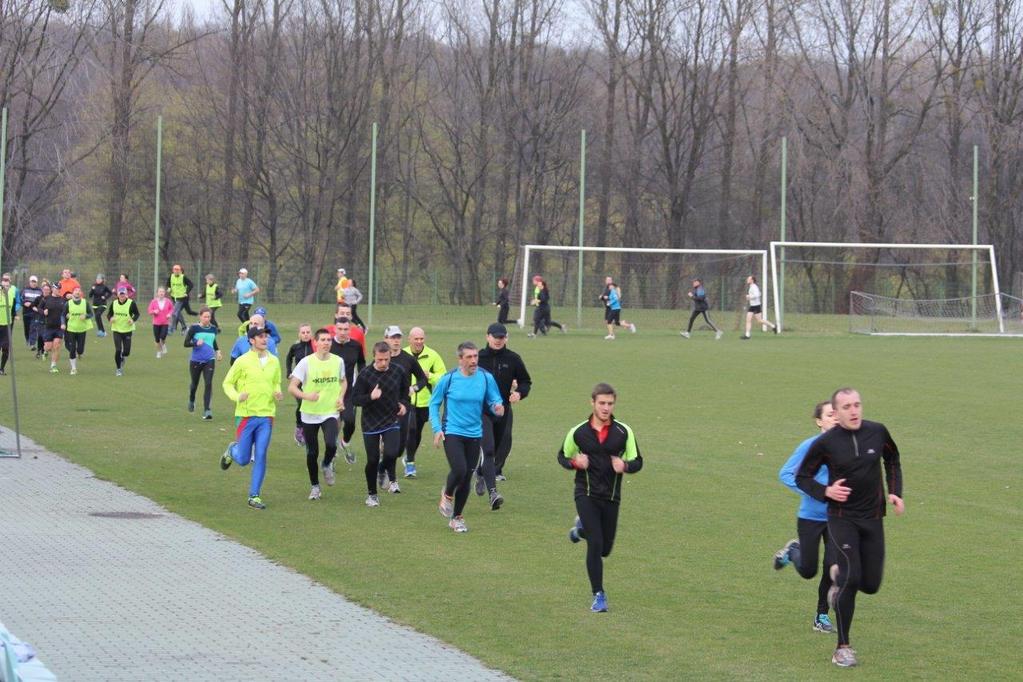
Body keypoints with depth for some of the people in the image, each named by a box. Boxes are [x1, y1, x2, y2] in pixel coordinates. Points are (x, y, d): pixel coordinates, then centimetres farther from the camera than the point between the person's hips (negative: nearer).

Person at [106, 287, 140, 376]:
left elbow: (137, 314, 2)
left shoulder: (131, 303, -7)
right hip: (116, 330, 1)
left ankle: (122, 358, 37)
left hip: (127, 330, -1)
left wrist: (133, 320, -20)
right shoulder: (114, 303, 0)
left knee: (126, 351, -1)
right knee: (118, 350, -9)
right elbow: (109, 314, 10)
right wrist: (110, 318, -14)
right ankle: (118, 369, 8)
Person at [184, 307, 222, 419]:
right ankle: (191, 401, 48)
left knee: (208, 384, -13)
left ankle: (206, 410, -14)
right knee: (194, 383, 15)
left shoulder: (213, 329, 4)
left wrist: (217, 351, 9)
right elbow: (186, 343, -8)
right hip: (195, 360, -1)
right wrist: (196, 343, -25)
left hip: (209, 361, 1)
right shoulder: (194, 328, -8)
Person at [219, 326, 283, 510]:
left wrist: (278, 393, 0)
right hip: (246, 414, -3)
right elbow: (228, 383, 0)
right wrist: (237, 396, -19)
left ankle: (254, 496, 3)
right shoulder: (243, 361, -6)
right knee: (243, 459, 2)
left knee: (260, 457, -4)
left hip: (266, 415, 3)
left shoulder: (274, 361, 7)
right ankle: (231, 450, 38)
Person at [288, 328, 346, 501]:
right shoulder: (306, 362, -9)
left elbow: (343, 381, 20)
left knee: (331, 445, -23)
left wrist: (341, 397, 1)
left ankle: (327, 465, 12)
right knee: (312, 453, 6)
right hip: (309, 414, -1)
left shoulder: (338, 361, 0)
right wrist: (306, 396, -29)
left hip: (330, 412, 1)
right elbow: (292, 387, -11)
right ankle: (314, 486, 27)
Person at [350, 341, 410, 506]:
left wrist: (404, 404, 2)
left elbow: (405, 389, 17)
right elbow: (355, 398, -11)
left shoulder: (398, 372, -4)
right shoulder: (365, 374, -12)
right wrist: (370, 397, -28)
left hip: (392, 421, 1)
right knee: (372, 460, 4)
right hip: (371, 423, -1)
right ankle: (372, 494, 23)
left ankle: (391, 478, 9)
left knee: (391, 453, -21)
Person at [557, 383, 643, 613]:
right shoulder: (578, 432, -3)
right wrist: (575, 462, -12)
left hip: (611, 496, 2)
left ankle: (582, 528, 44)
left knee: (605, 549, 12)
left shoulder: (623, 432, -3)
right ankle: (598, 595, -4)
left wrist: (625, 465, -20)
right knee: (595, 544, -15)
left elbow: (637, 461, 3)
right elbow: (562, 456, 11)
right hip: (586, 494, -2)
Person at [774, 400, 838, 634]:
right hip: (810, 517, -3)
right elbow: (785, 474, -8)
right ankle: (792, 551, 37)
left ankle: (822, 616, 17)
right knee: (808, 571, 4)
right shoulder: (809, 446, -13)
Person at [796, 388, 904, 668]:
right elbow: (802, 477, 1)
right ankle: (843, 648, -5)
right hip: (842, 518, -4)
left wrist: (895, 492, 7)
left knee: (870, 584, 4)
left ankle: (839, 575, 41)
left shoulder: (878, 432, -2)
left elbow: (892, 460, 19)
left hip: (872, 518, 4)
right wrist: (825, 491, -16)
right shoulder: (825, 443, -10)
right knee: (851, 578, -17)